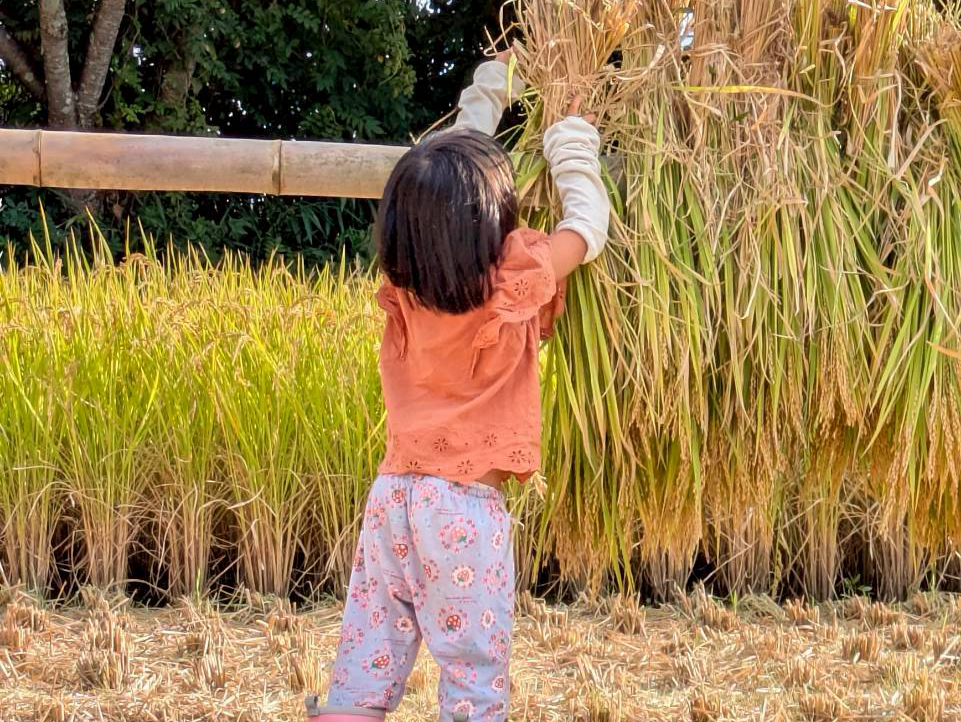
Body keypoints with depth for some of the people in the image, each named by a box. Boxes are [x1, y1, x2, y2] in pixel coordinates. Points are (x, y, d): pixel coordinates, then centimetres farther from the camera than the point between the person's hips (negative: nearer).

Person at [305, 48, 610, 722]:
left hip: (394, 492, 5)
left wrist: (489, 95, 30)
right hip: (466, 506, -5)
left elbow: (444, 187, 20)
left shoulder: (404, 282, 3)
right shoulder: (517, 279, -11)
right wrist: (572, 140, 20)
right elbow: (589, 222, 5)